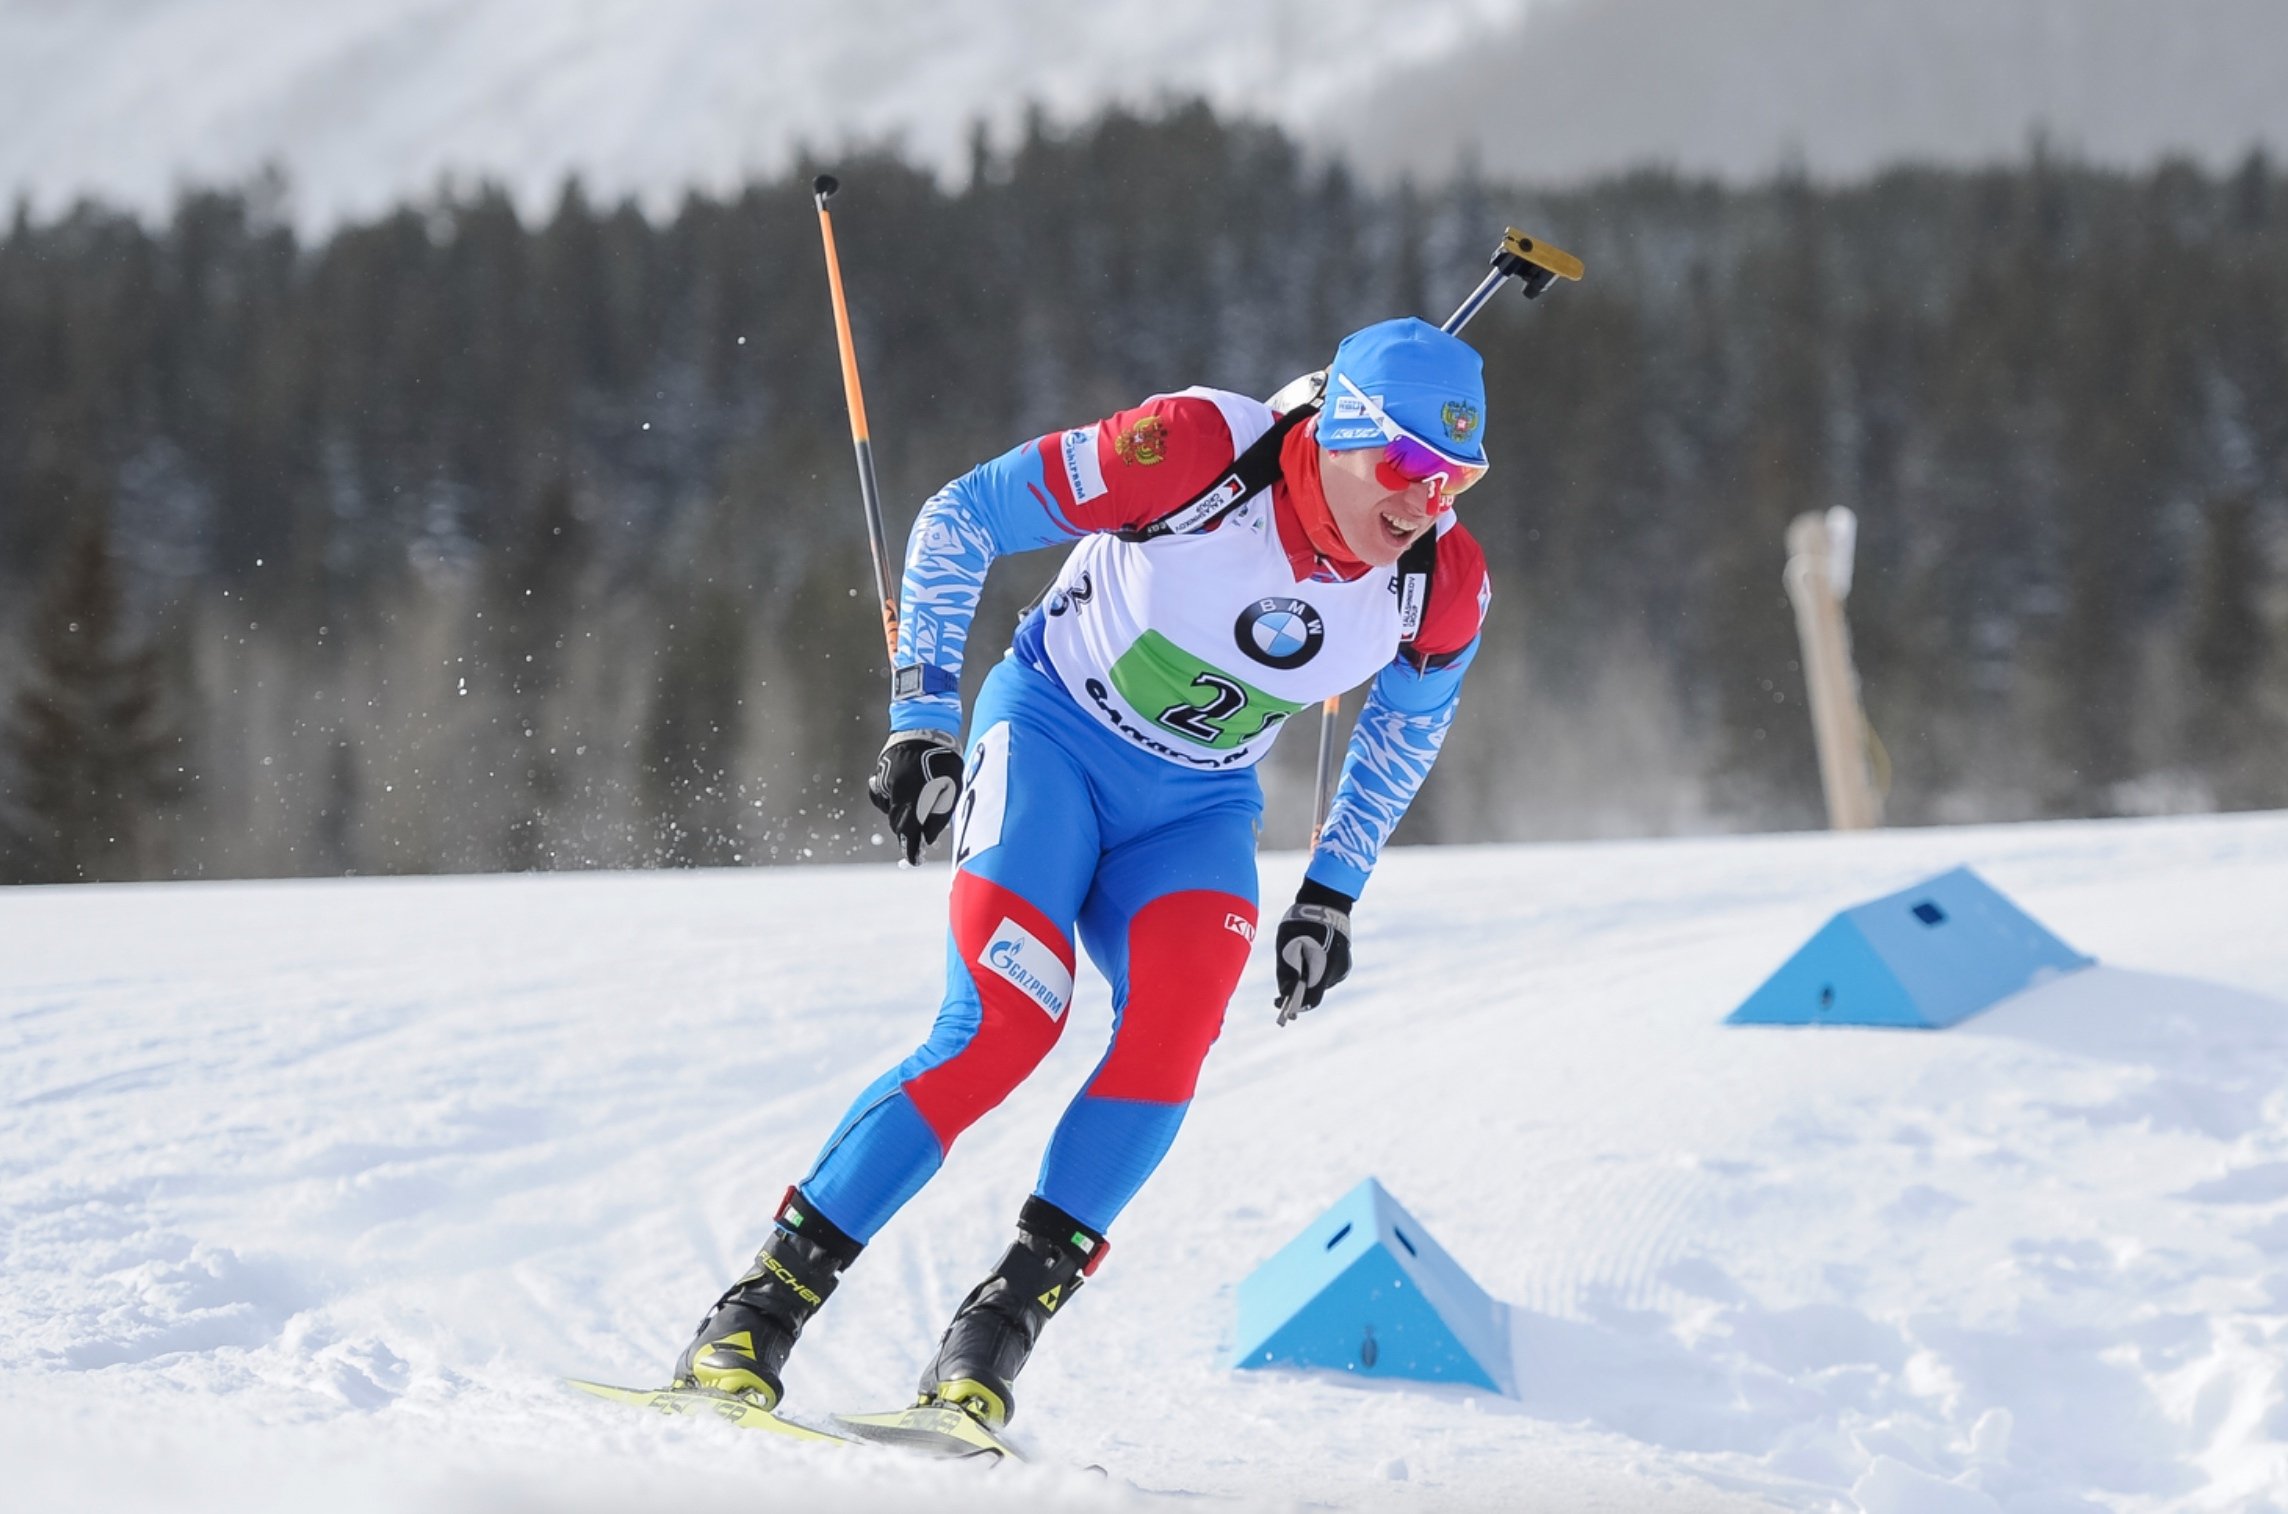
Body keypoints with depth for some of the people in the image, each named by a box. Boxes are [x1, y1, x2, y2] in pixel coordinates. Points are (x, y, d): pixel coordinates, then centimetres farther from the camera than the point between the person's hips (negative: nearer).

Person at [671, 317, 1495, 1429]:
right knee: (1004, 1025, -24)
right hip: (1054, 737, -4)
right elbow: (960, 520, -15)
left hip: (1197, 811, 4)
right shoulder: (1201, 450, -26)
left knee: (1176, 1017, -27)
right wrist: (922, 718, -17)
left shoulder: (1443, 586, -14)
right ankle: (766, 1302, -15)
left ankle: (1001, 1326, -19)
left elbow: (1408, 725, 11)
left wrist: (1333, 888, 8)